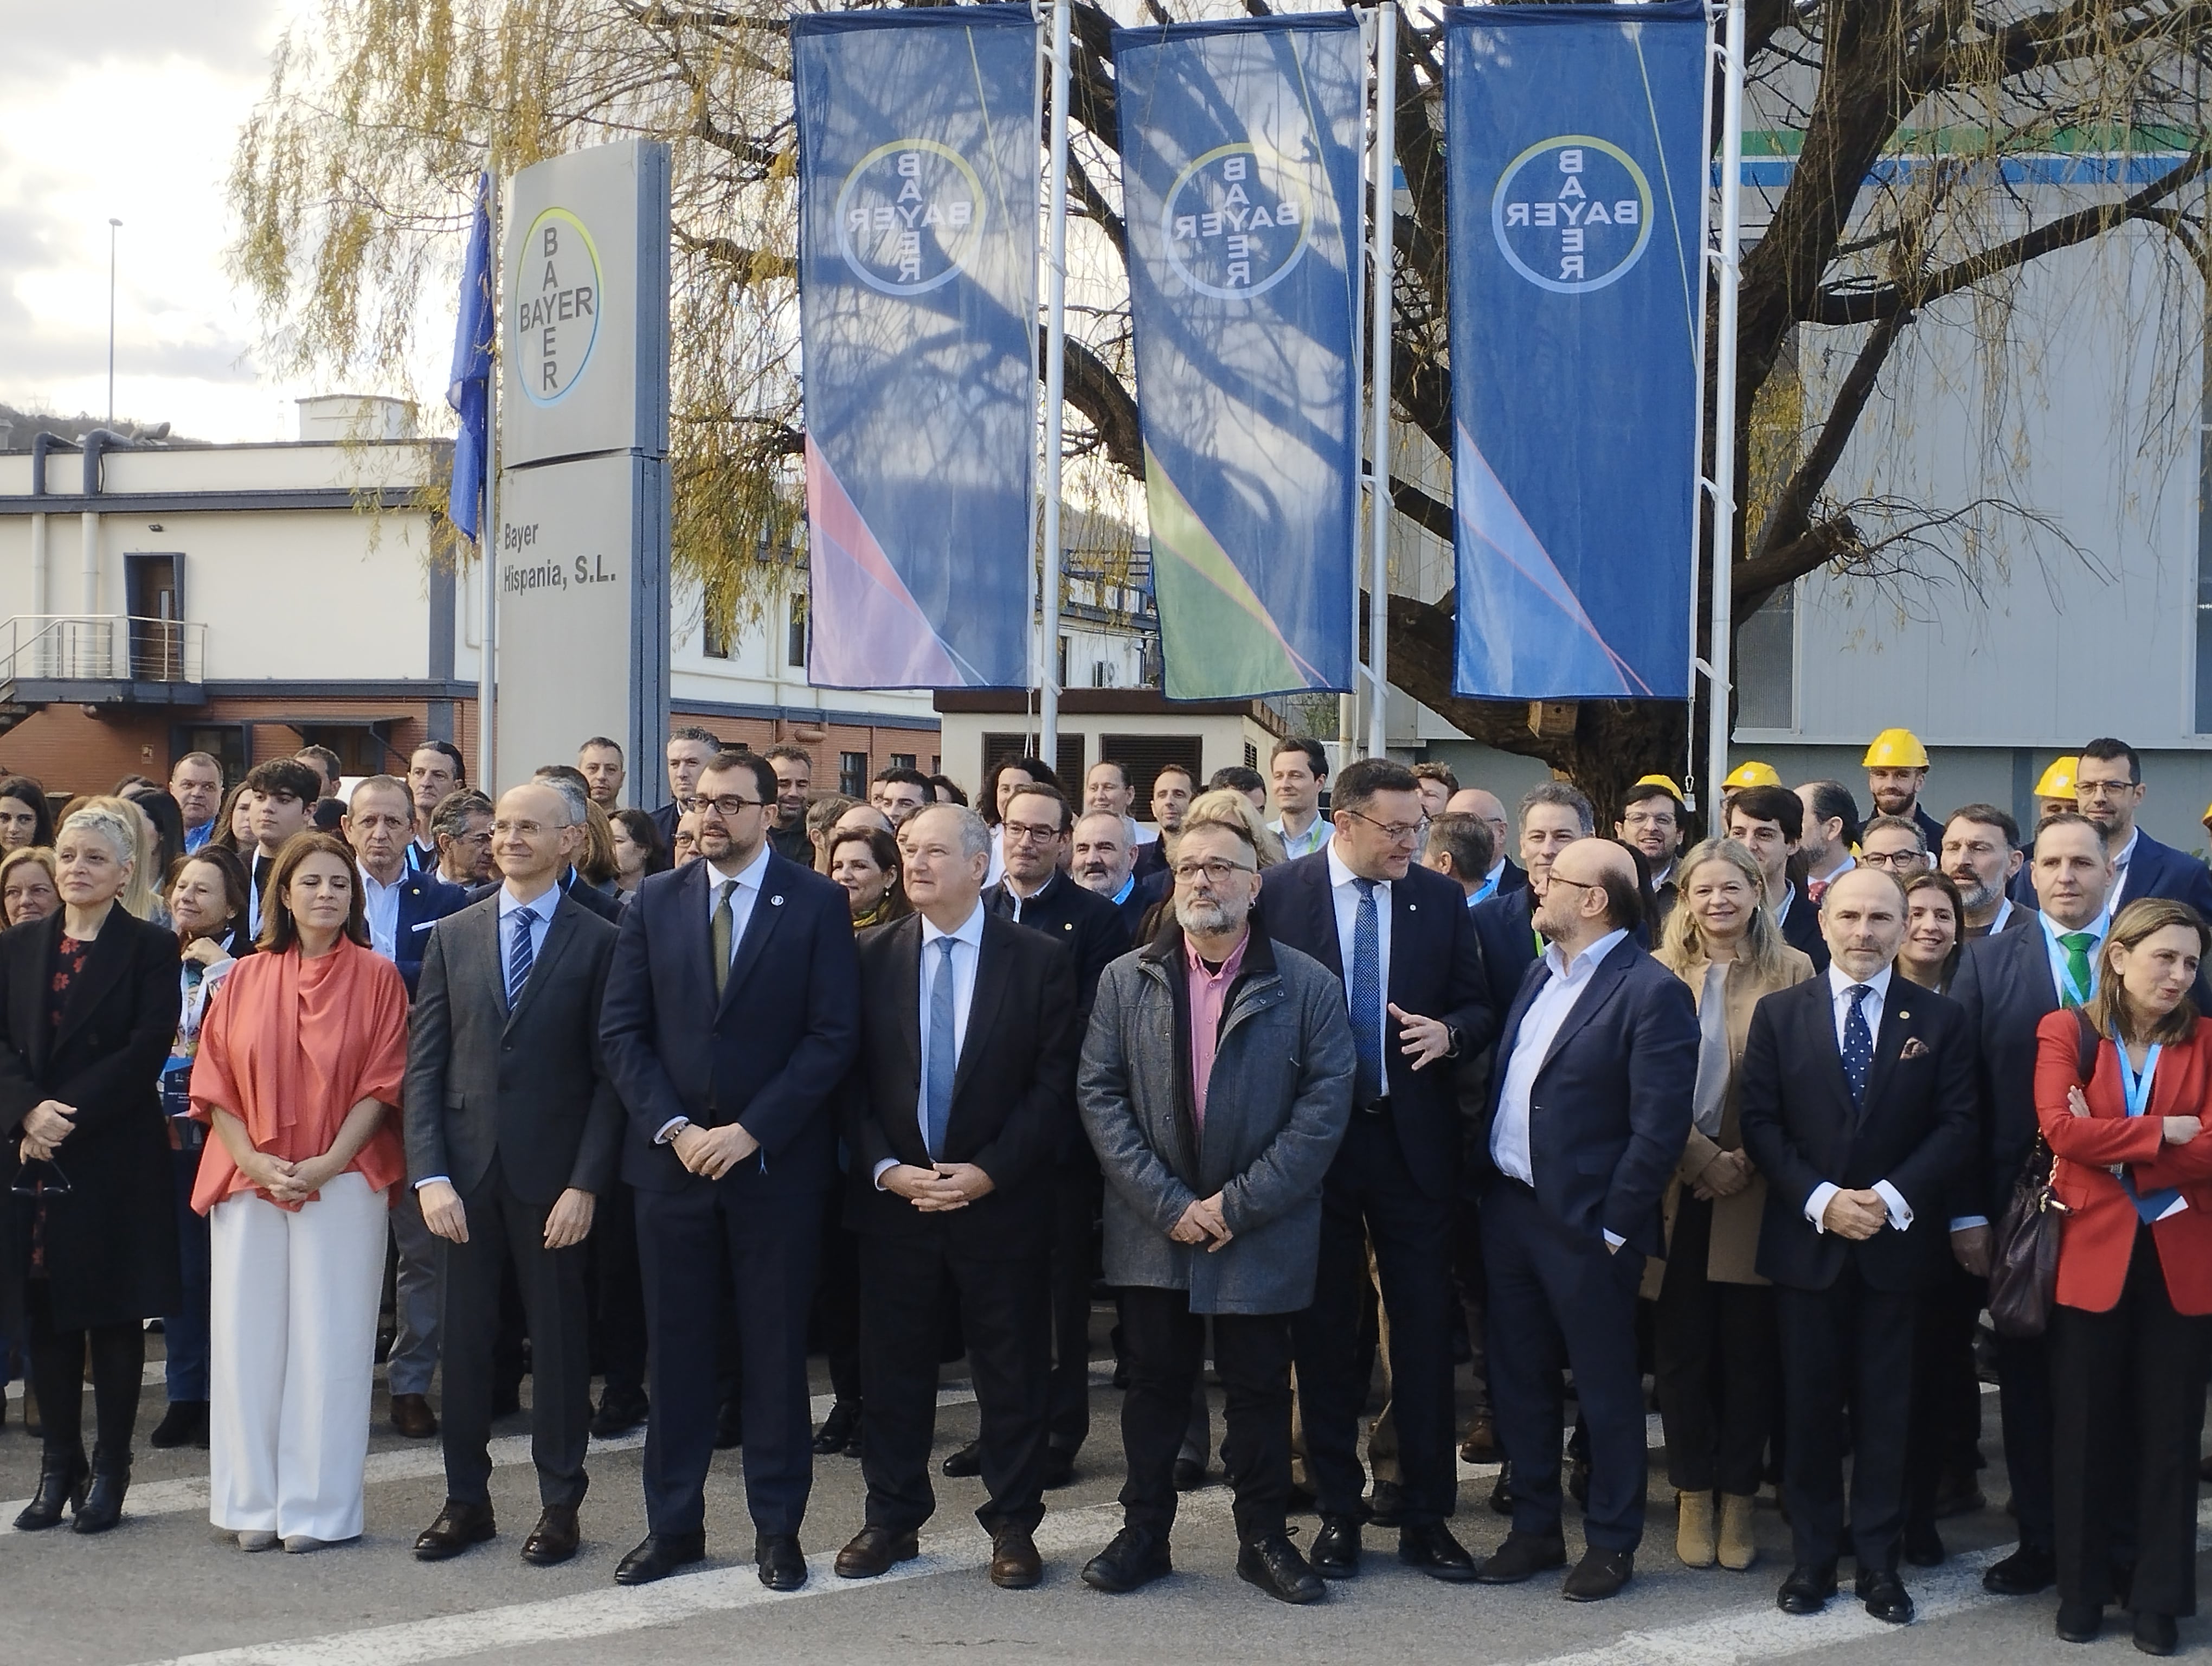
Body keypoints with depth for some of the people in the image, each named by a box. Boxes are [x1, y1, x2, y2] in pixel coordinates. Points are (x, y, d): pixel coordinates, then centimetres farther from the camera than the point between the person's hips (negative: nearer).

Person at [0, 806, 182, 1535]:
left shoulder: (150, 949, -1)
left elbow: (148, 1050, -10)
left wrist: (69, 1116, -16)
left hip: (116, 1157, -4)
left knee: (114, 1313, 2)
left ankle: (110, 1469, 10)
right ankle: (59, 1467, 16)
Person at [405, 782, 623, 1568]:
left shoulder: (598, 943, -1)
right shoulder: (453, 936, 8)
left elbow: (608, 1074, -3)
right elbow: (423, 1063, 5)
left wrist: (585, 1184, -11)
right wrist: (430, 1175, -5)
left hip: (553, 1174, -3)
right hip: (466, 1170, 3)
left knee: (559, 1340, 5)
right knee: (464, 1339, 8)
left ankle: (559, 1504, 16)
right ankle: (466, 1499, 20)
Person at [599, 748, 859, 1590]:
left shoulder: (817, 903, -2)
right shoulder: (654, 902, 7)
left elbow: (833, 1035, -7)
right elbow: (622, 1029, 5)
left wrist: (751, 1132, -13)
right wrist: (671, 1127, -8)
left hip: (776, 1164, -2)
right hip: (671, 1158, 3)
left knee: (776, 1349, 5)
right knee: (676, 1347, 7)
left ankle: (778, 1528, 15)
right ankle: (673, 1524, 17)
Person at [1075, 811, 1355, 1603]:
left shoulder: (1307, 986, -3)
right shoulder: (1126, 981, 2)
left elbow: (1326, 1103, -8)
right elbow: (1099, 1093, -3)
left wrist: (1241, 1203, -13)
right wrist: (1168, 1204, -12)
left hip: (1263, 1234, -1)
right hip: (1153, 1230, 1)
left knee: (1259, 1384, 8)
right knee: (1154, 1380, 9)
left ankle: (1264, 1537, 20)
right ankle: (1144, 1531, 21)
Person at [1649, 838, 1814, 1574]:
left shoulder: (1793, 973, 1)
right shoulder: (1659, 974, 3)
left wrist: (1745, 1162, -11)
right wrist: (1702, 1160, -9)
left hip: (1756, 1193, -1)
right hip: (1678, 1189, 1)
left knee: (1750, 1348, 4)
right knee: (1682, 1346, 5)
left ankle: (1738, 1500, 15)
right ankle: (1693, 1498, 17)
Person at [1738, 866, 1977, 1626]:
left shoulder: (1939, 1019, 2)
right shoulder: (1779, 1014, 3)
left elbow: (1957, 1126, -3)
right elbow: (1760, 1121, -2)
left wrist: (1892, 1197, -15)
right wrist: (1820, 1200, -13)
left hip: (1896, 1242, 0)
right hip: (1805, 1239, 0)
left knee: (1886, 1406, 5)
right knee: (1810, 1403, 6)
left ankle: (1880, 1561, 13)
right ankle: (1811, 1557, 15)